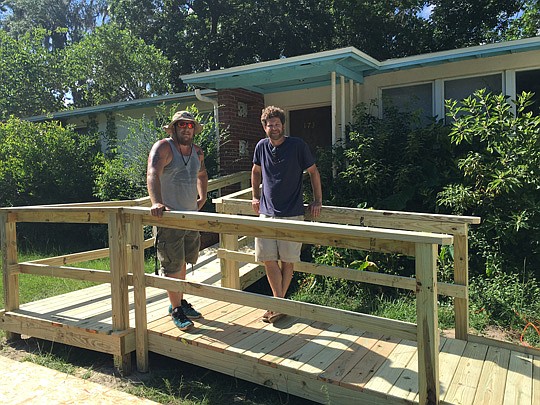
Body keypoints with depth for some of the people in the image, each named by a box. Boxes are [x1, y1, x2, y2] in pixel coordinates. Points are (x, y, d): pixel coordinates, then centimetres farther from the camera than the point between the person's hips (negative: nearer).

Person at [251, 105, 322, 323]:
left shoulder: (298, 145, -6)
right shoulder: (262, 146, 6)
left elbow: (313, 171, 3)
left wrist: (318, 200, 1)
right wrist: (255, 196, 19)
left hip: (292, 214, -3)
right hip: (266, 212, 4)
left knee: (288, 261, 4)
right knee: (268, 260, 1)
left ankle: (279, 303, 20)